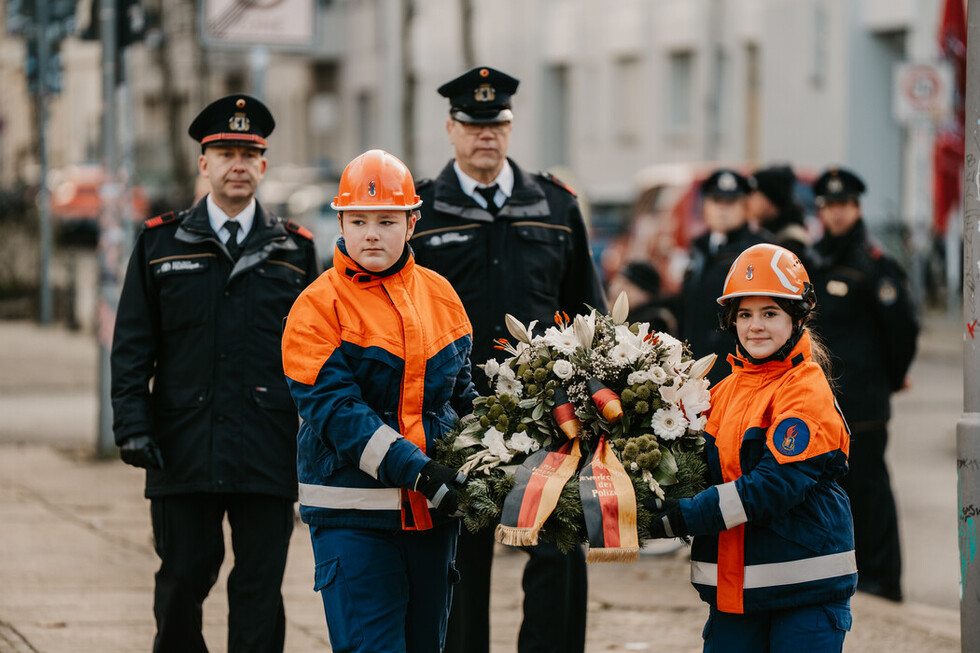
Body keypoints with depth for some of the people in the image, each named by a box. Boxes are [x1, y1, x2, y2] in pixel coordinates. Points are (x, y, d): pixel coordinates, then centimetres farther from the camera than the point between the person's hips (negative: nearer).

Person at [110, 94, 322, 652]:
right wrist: (133, 427, -4)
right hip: (183, 453, 0)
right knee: (182, 582, 5)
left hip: (269, 454, 0)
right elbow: (132, 347, 6)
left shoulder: (296, 249, 9)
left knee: (260, 595, 0)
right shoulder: (160, 243, 8)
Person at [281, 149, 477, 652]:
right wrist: (416, 470, -23)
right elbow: (336, 410, -16)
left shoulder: (439, 295, 9)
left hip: (433, 512, 5)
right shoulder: (317, 307, -8)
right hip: (353, 515, -5)